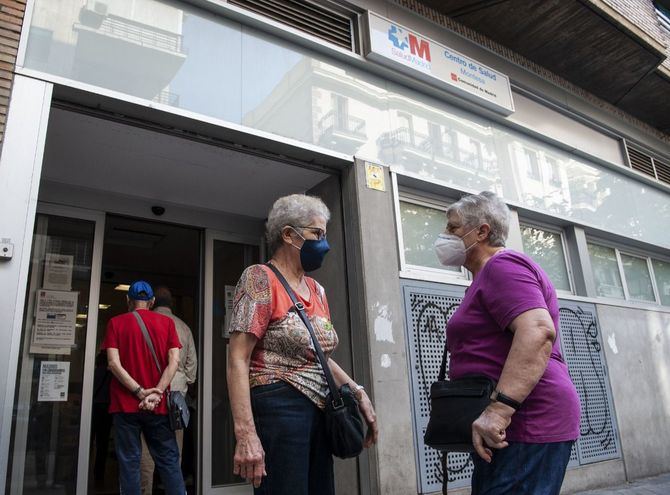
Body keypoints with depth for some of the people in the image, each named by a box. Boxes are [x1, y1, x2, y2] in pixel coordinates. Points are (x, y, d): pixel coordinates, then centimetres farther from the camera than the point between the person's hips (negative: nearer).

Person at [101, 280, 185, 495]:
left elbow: (114, 363, -8)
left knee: (129, 461, 6)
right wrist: (156, 393, -10)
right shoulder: (166, 322, 5)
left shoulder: (116, 323, 3)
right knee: (168, 460, 7)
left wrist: (140, 392, -10)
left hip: (126, 404, 0)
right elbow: (174, 360, -6)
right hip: (158, 406, 1)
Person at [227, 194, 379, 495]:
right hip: (279, 411, -7)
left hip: (318, 413, 8)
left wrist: (358, 393, 12)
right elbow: (238, 361, -15)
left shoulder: (316, 290, 14)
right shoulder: (260, 279, -9)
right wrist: (246, 434, -23)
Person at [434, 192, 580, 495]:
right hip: (503, 426, 10)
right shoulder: (490, 275, 22)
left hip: (524, 424, -10)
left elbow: (538, 331, -26)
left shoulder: (503, 266, -10)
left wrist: (498, 409, -31)